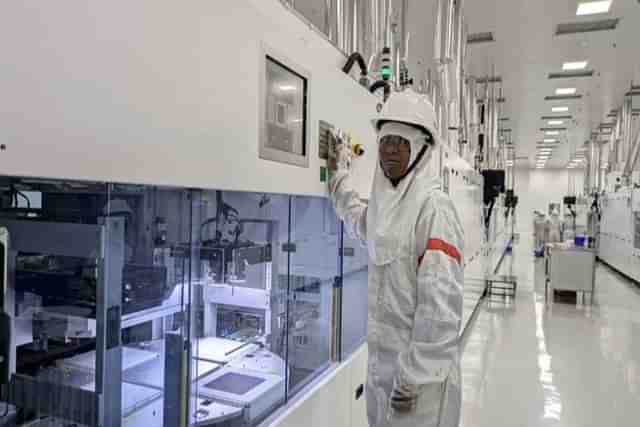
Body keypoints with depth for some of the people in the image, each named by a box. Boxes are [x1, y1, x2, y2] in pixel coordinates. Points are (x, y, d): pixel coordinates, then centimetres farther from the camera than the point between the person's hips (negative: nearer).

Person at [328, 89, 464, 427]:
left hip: (419, 372, -8)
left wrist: (413, 378, -19)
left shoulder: (434, 207, -18)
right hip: (381, 360, 8)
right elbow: (359, 219, 31)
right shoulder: (385, 201, 6)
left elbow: (439, 304, -23)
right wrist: (339, 173, 34)